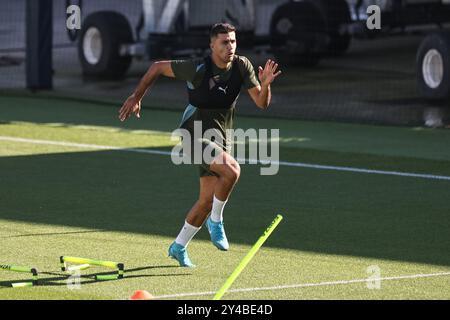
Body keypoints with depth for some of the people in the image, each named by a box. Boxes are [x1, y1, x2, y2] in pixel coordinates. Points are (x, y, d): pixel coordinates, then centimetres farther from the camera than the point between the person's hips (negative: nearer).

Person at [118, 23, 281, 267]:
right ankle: (216, 220, -8)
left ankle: (179, 247, 25)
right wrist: (136, 97, -3)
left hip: (220, 137, 6)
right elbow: (157, 67, -7)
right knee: (232, 170, -29)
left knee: (208, 198, 9)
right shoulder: (198, 69, -19)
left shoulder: (242, 66, -6)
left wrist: (265, 84, -29)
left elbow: (261, 103, -7)